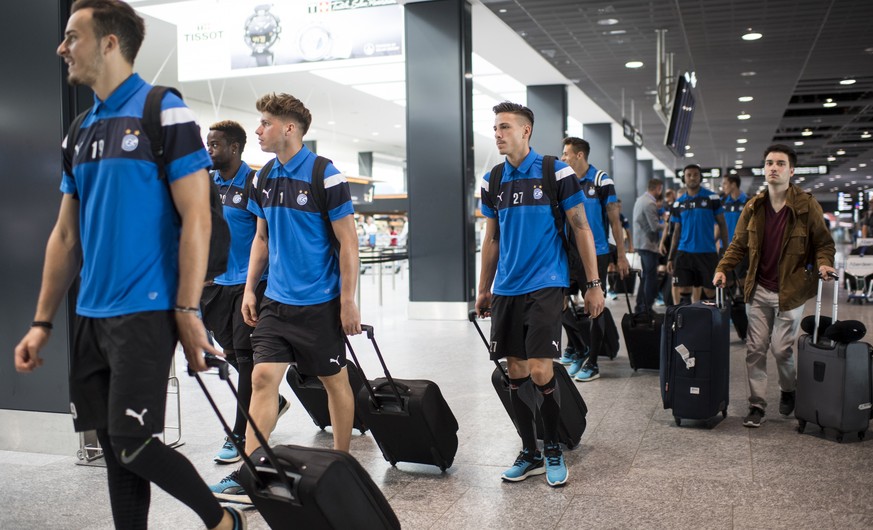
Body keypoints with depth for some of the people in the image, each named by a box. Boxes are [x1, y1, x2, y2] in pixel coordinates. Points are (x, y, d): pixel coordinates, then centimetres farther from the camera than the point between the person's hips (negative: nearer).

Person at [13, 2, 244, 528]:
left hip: (145, 312, -7)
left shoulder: (165, 113, -7)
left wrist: (187, 312, -16)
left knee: (131, 443, -9)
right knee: (113, 448, 10)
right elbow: (66, 235, 16)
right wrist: (43, 322, 13)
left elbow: (196, 218, -12)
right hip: (91, 315, 7)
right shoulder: (80, 134, 14)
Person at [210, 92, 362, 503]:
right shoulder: (263, 179, 8)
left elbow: (348, 241, -11)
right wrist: (249, 288, 11)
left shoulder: (325, 176, -12)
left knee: (334, 380, 9)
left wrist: (348, 300, -13)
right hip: (275, 300, 5)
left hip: (320, 303, -5)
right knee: (263, 377, -2)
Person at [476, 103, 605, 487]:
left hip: (545, 285, -5)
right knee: (515, 372, 7)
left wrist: (593, 285, -4)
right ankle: (529, 453, 21)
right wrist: (484, 290, 15)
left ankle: (553, 449, 11)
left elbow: (581, 230, -1)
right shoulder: (492, 181, 9)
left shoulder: (556, 173, -4)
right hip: (506, 289, 5)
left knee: (539, 370, -11)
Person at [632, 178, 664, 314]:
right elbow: (655, 226, -20)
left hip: (640, 242, 10)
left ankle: (640, 307, 21)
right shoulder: (650, 203, -18)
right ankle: (647, 308, -1)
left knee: (645, 276, 17)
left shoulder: (640, 199, 12)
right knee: (651, 277, -4)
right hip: (648, 244, -10)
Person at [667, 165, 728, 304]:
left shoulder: (712, 198, 0)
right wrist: (670, 258, 7)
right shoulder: (678, 203, 8)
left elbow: (722, 225, 3)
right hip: (684, 253, 3)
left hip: (707, 252, -2)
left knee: (709, 291, 0)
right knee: (683, 292, 3)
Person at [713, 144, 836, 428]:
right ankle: (757, 405, 13)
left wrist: (823, 263, -19)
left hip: (790, 291, -3)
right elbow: (738, 244, 10)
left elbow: (823, 242, 1)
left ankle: (789, 391, 30)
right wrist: (722, 268, -4)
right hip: (758, 290, 3)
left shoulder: (807, 205, -6)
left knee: (781, 348, -1)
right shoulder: (754, 207, 4)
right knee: (755, 348, 3)